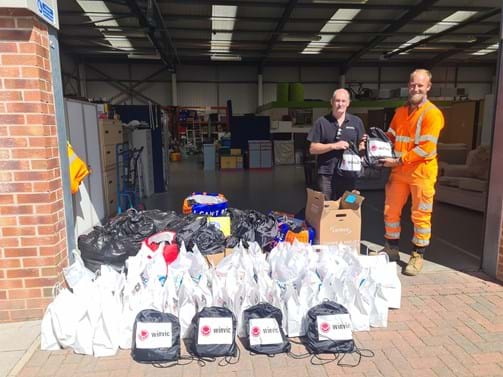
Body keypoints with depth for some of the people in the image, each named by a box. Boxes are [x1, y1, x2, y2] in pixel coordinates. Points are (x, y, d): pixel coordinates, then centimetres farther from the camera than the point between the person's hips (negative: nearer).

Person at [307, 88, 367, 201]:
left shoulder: (356, 122, 9)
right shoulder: (322, 122, 1)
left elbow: (361, 146, 13)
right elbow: (312, 149, -1)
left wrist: (362, 146, -11)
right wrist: (334, 146, -13)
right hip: (326, 175, -2)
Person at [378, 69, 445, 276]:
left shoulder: (432, 113, -9)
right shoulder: (400, 112, 12)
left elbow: (426, 148, -16)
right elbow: (391, 137, 17)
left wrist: (399, 161, -18)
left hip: (421, 172, -6)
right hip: (399, 172, 6)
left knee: (420, 216, 4)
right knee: (390, 211, 10)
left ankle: (417, 256, 18)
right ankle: (391, 249, 26)